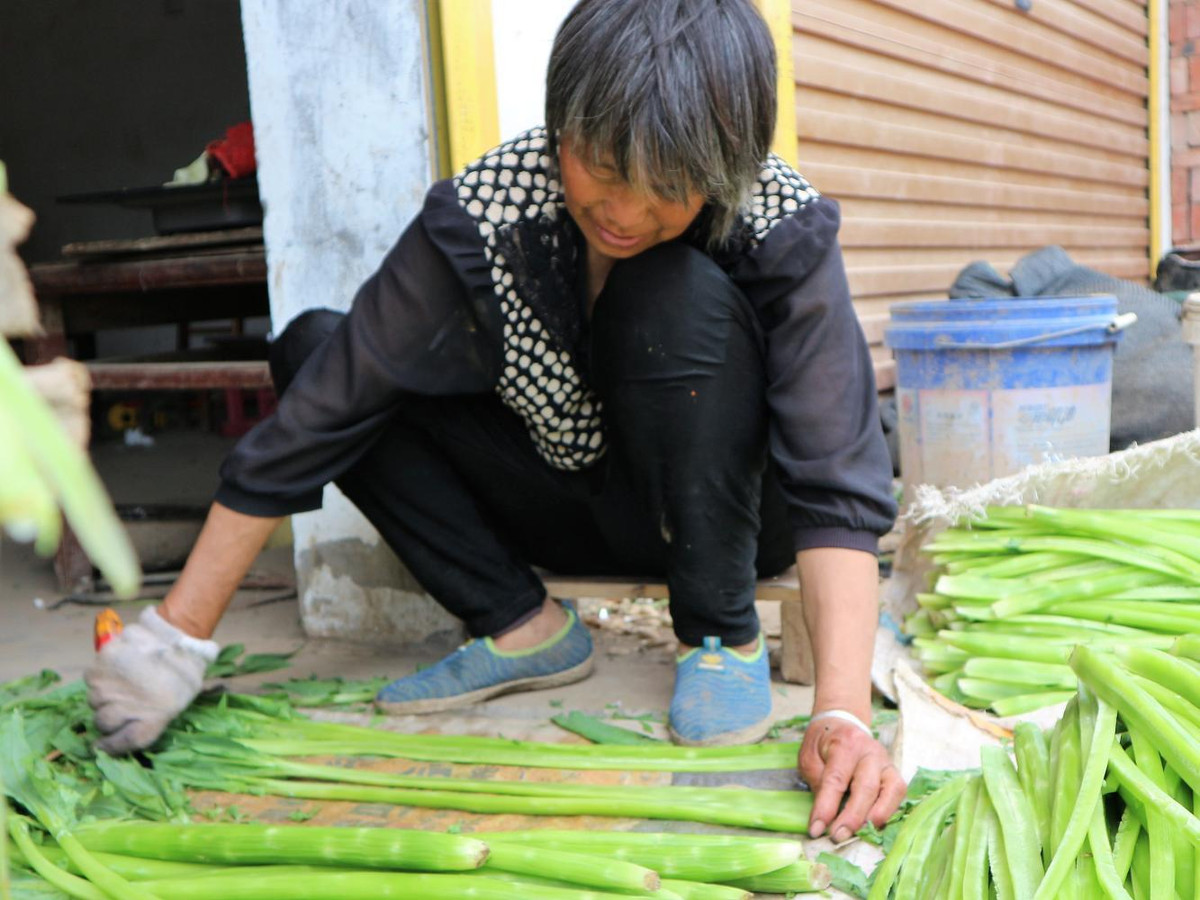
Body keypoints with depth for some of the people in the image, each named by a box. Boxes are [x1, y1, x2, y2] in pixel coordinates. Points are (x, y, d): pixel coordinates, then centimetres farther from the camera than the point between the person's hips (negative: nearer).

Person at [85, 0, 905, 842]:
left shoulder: (785, 233, -25)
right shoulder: (481, 217, -24)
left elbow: (837, 488, -30)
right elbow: (310, 425, -22)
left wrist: (843, 712, -43)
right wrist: (177, 637, -21)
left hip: (720, 511, -2)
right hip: (565, 504, 3)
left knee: (678, 296, -33)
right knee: (312, 348, -13)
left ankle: (725, 636, -16)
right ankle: (525, 628, -11)